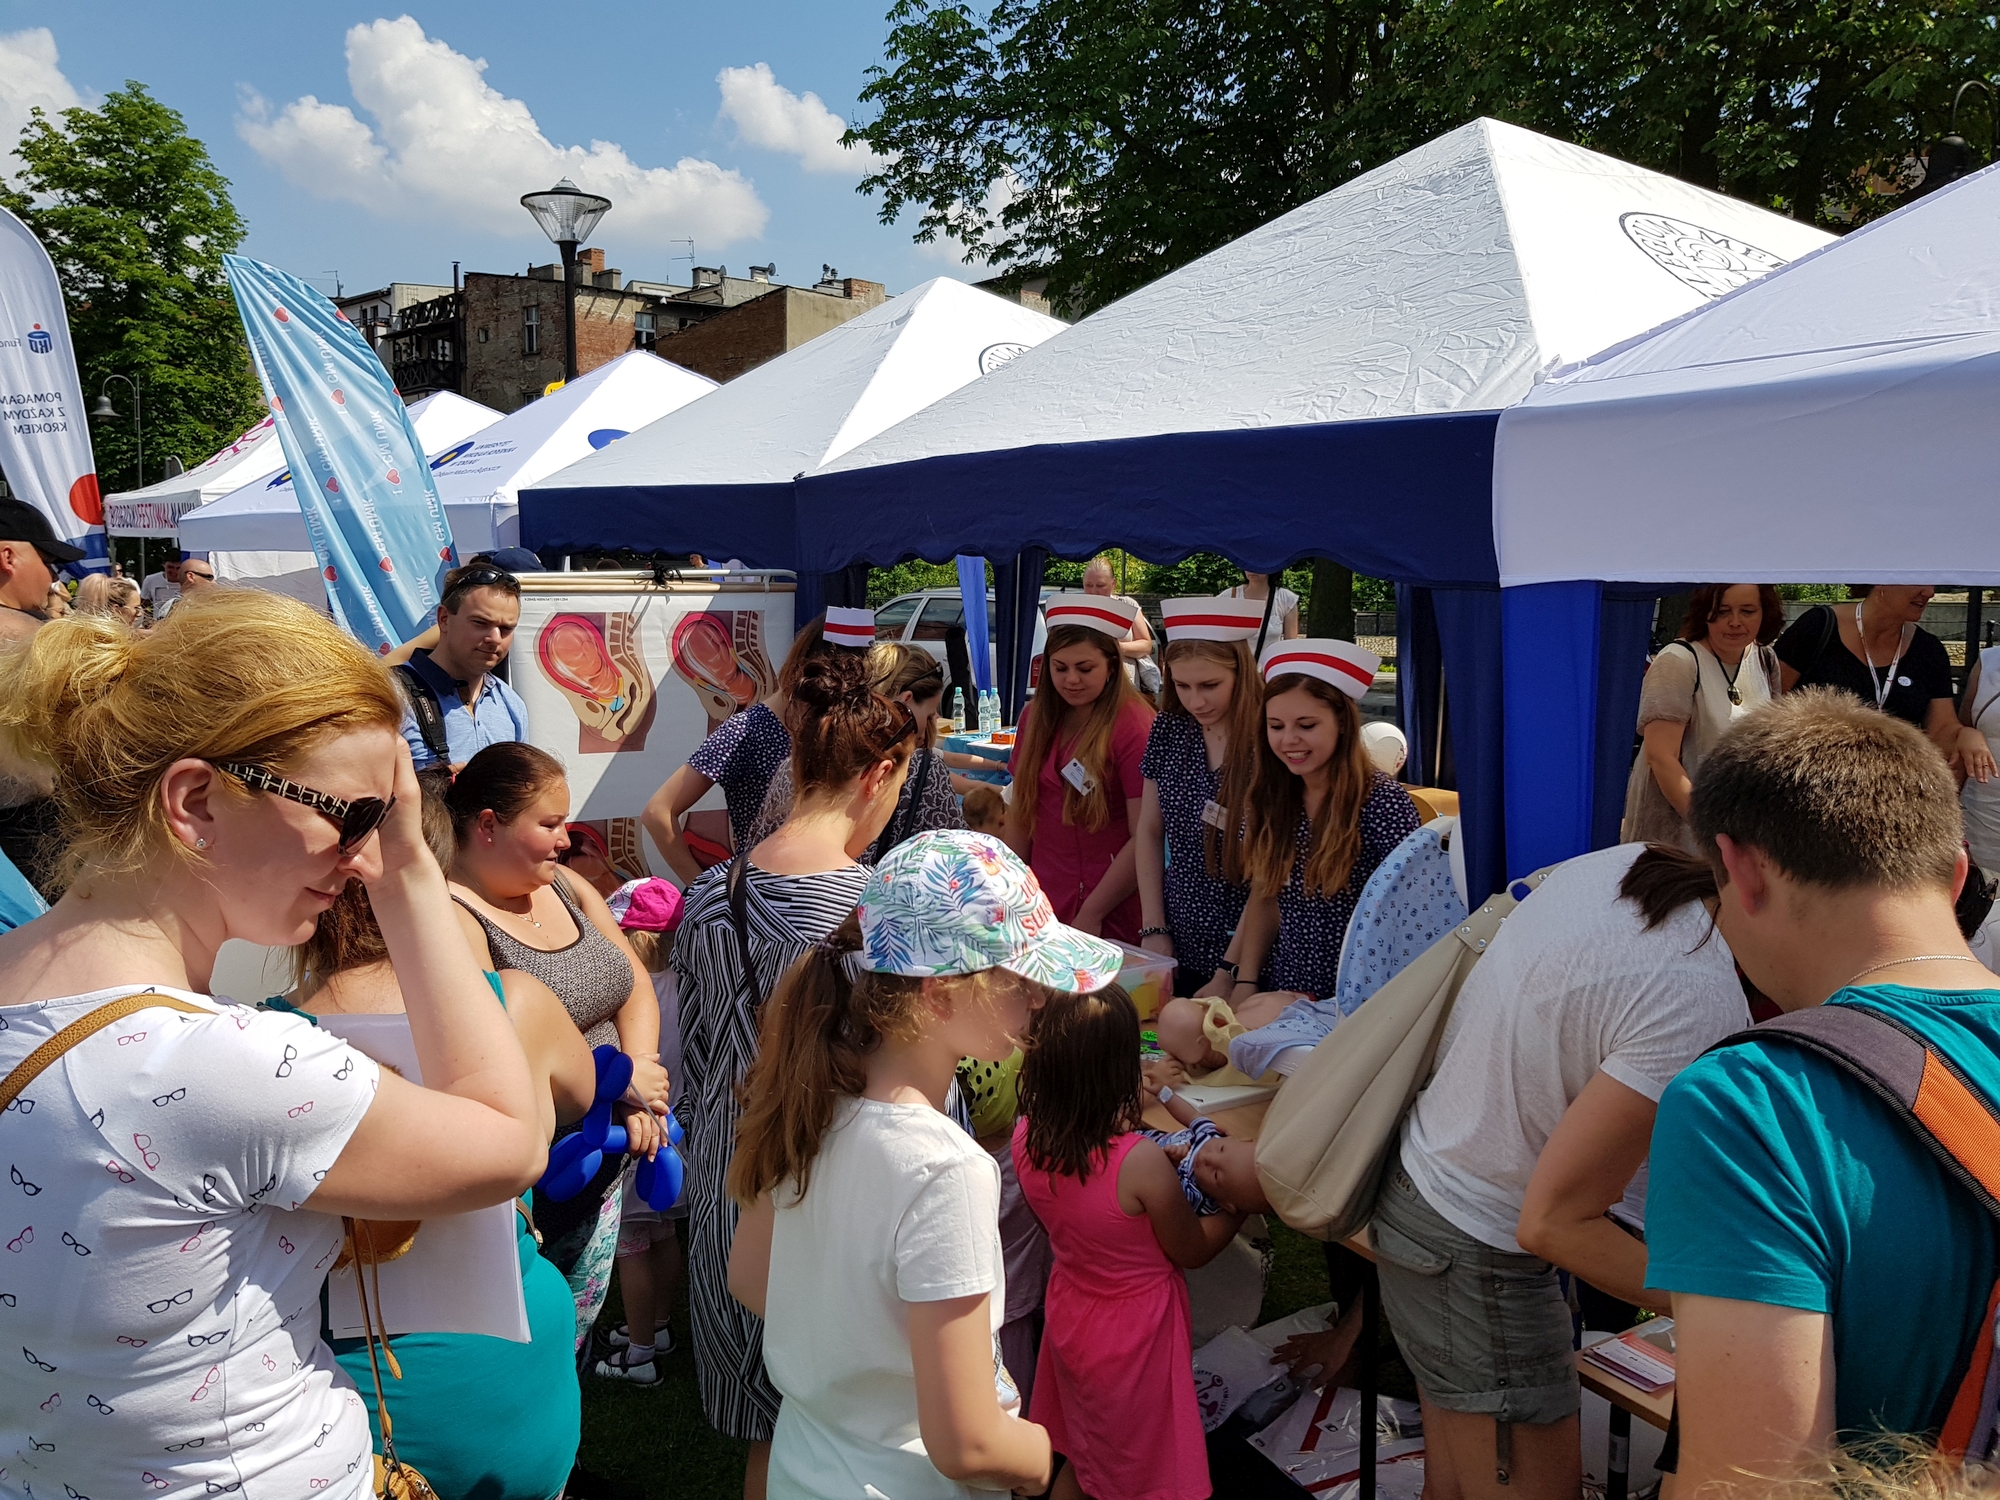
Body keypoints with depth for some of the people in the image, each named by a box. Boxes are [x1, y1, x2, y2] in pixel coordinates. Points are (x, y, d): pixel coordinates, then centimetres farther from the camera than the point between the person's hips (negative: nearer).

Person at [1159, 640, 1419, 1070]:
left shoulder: (1382, 803, -12)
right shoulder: (1275, 799, 8)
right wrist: (1243, 985, 2)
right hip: (1284, 992, 6)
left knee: (1188, 1030, -28)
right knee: (1176, 1021, -24)